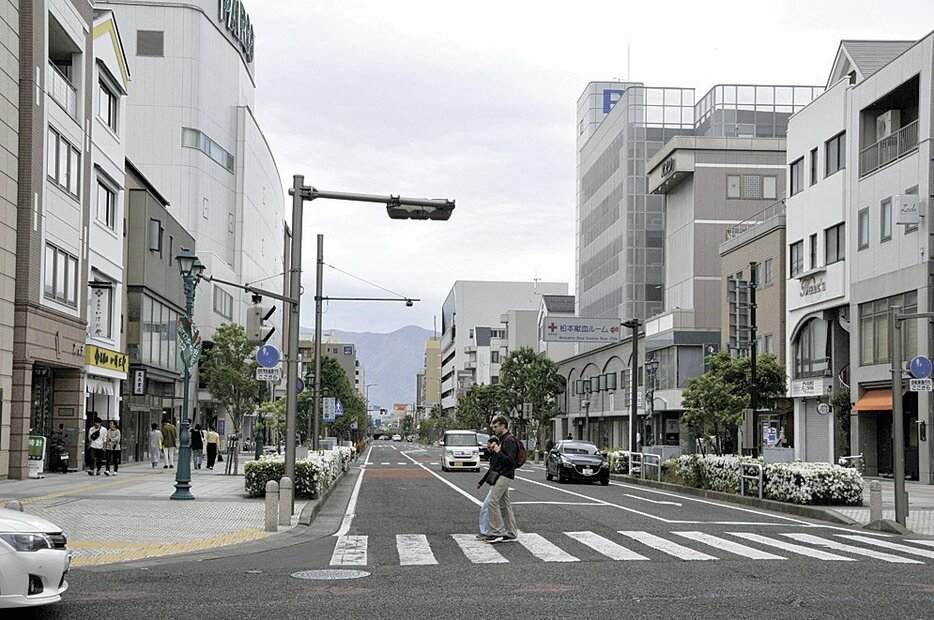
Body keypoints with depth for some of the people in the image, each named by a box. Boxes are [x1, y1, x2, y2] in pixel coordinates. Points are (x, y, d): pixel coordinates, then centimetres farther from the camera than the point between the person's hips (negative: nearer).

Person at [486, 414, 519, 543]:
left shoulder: (510, 440, -14)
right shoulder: (502, 439, 18)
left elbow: (510, 460, -21)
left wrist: (498, 452, -19)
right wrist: (493, 451, 12)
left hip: (504, 475, -11)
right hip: (500, 475, 11)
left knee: (493, 501, -15)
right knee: (504, 504, 11)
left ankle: (497, 532, -14)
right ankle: (511, 533, 14)